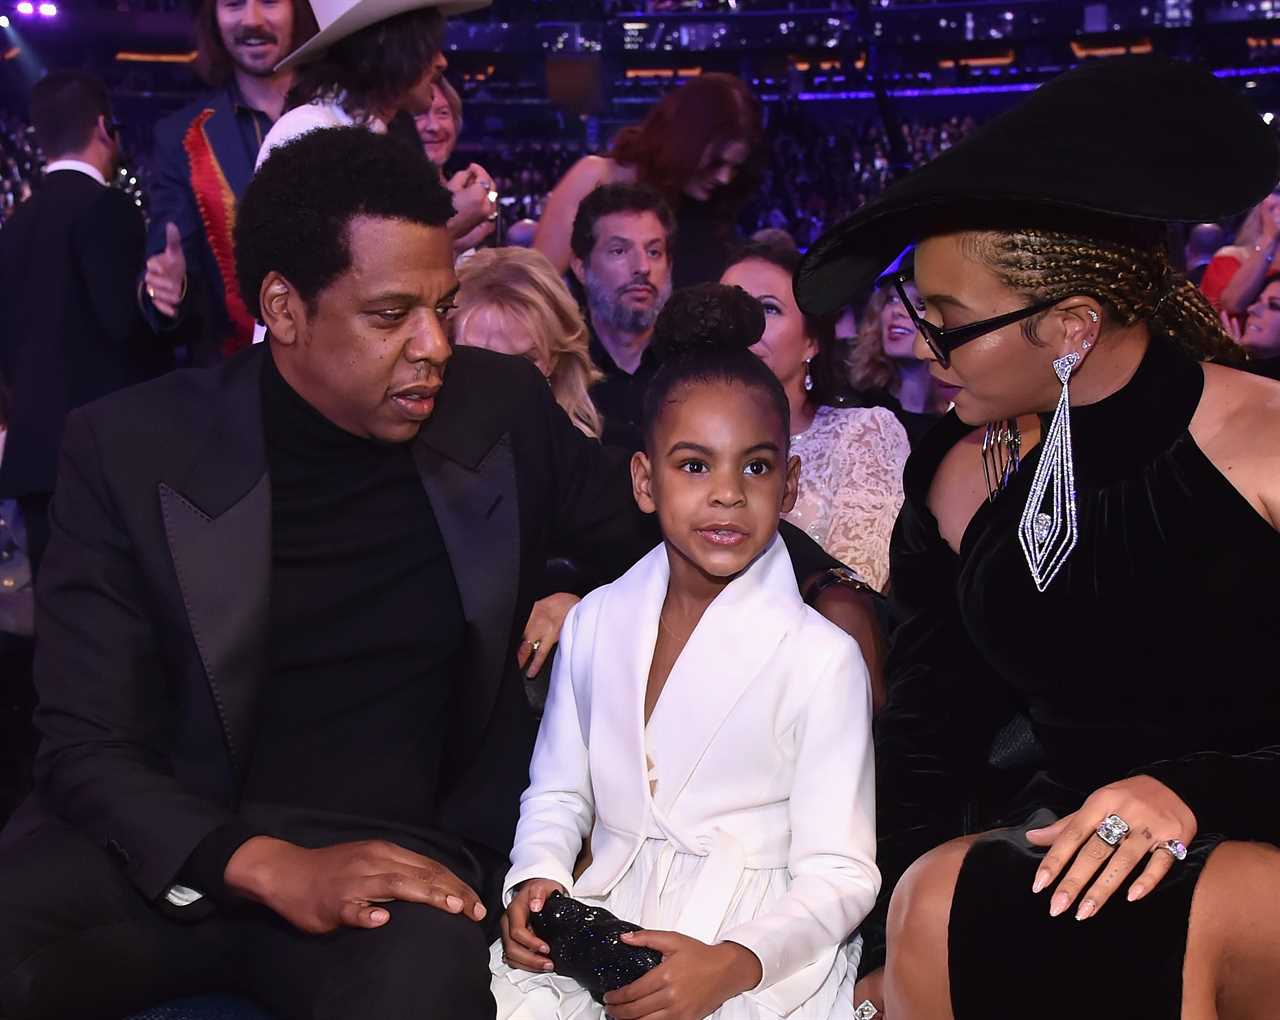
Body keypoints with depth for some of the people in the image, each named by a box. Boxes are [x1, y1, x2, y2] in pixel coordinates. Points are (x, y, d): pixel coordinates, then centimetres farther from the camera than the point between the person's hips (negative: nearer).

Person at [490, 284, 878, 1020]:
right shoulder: (596, 622, 5)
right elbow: (558, 792, 13)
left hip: (756, 954, -3)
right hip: (604, 923, 4)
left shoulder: (823, 660, -10)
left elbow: (840, 876, -9)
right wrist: (536, 879, -7)